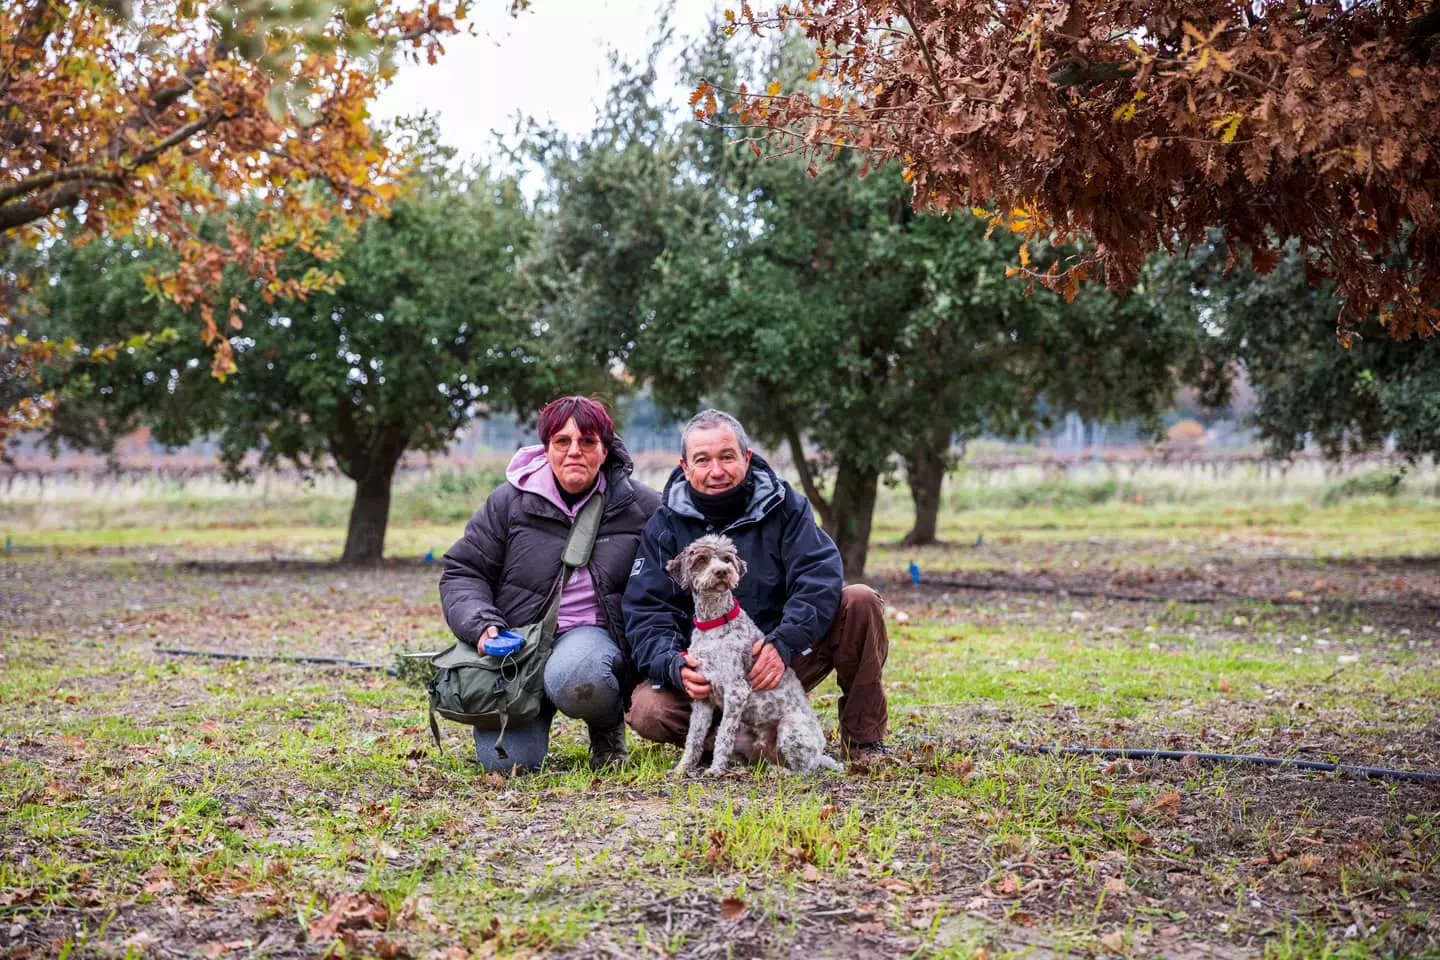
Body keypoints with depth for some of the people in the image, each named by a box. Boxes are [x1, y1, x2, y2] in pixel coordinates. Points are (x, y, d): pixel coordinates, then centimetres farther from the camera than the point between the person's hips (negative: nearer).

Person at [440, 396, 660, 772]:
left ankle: (609, 722, -2)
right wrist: (481, 625, -12)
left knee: (573, 681, -40)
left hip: (593, 633, -1)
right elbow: (462, 572, 7)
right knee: (505, 759, -18)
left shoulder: (641, 506, 1)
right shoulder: (510, 501, 1)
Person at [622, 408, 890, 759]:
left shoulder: (782, 504, -1)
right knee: (648, 711, -30)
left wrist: (783, 644, -32)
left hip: (786, 661, 1)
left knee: (860, 602, -20)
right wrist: (674, 667, -27)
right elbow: (645, 611, -6)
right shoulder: (665, 526, 0)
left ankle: (863, 741, -9)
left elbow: (819, 576, -15)